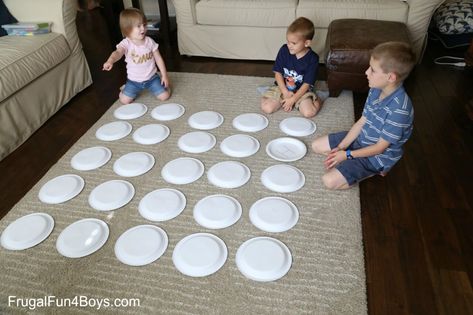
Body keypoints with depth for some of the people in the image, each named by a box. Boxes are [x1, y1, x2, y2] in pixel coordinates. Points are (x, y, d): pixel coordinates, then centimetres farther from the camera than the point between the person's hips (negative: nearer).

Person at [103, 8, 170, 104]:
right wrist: (110, 61, -60)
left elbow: (158, 58, -2)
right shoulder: (126, 43, -18)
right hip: (134, 80, 0)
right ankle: (129, 89, 29)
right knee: (125, 100, -6)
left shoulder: (149, 41, -9)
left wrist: (164, 75, -5)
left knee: (165, 96, -10)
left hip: (151, 77, 1)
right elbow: (118, 53, -37)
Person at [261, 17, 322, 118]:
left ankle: (315, 100, 7)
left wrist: (293, 99, -20)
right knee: (266, 108, -17)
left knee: (309, 112, -25)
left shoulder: (312, 59, -15)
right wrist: (285, 92, -13)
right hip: (282, 88, 2)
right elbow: (278, 72, -5)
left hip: (301, 91, -2)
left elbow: (307, 84, -14)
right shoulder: (284, 50, -9)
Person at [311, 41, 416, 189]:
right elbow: (361, 122, -1)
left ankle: (373, 171, 0)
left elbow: (380, 147, -23)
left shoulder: (399, 109, -32)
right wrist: (340, 147, -7)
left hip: (378, 156, -7)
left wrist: (347, 154, -17)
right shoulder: (376, 90, -9)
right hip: (361, 138, 7)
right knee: (316, 145, 7)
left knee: (330, 181, -19)